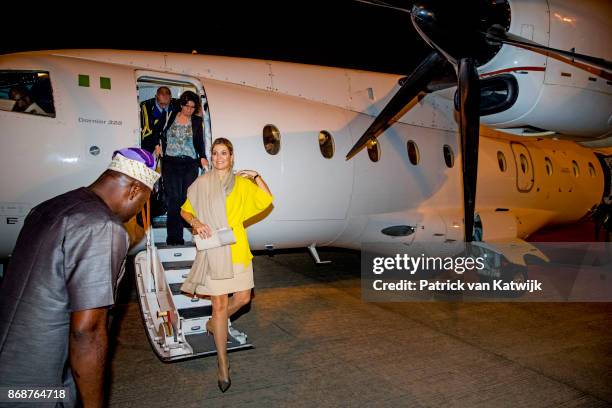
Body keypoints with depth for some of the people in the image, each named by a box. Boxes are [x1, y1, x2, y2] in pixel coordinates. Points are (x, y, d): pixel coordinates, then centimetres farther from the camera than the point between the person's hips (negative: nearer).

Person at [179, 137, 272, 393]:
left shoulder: (241, 183, 7)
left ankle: (215, 324, 37)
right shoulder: (201, 183, 4)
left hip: (237, 248, 3)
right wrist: (196, 222, -10)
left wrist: (256, 177, -10)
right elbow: (185, 211, 8)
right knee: (219, 303, -2)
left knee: (243, 297, 6)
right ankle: (223, 364, 10)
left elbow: (266, 200, -2)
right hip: (212, 250, -3)